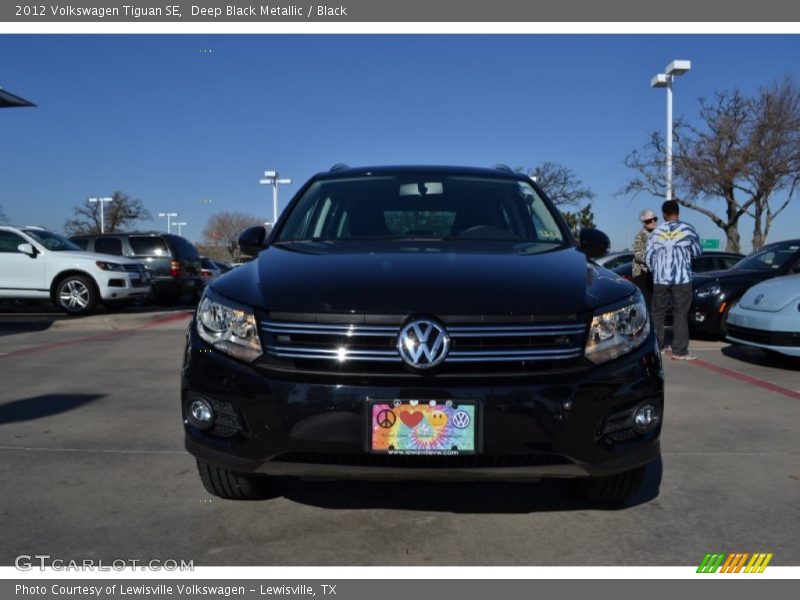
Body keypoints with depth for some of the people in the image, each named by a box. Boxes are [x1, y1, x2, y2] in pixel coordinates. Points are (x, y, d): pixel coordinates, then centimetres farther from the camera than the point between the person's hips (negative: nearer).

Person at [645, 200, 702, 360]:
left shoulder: (656, 232, 4)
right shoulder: (688, 229, -2)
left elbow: (648, 257, 6)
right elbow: (697, 252, 8)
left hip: (660, 279, 2)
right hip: (682, 278, -2)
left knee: (658, 313, 12)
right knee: (680, 314, 0)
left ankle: (656, 347, 17)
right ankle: (679, 351, -2)